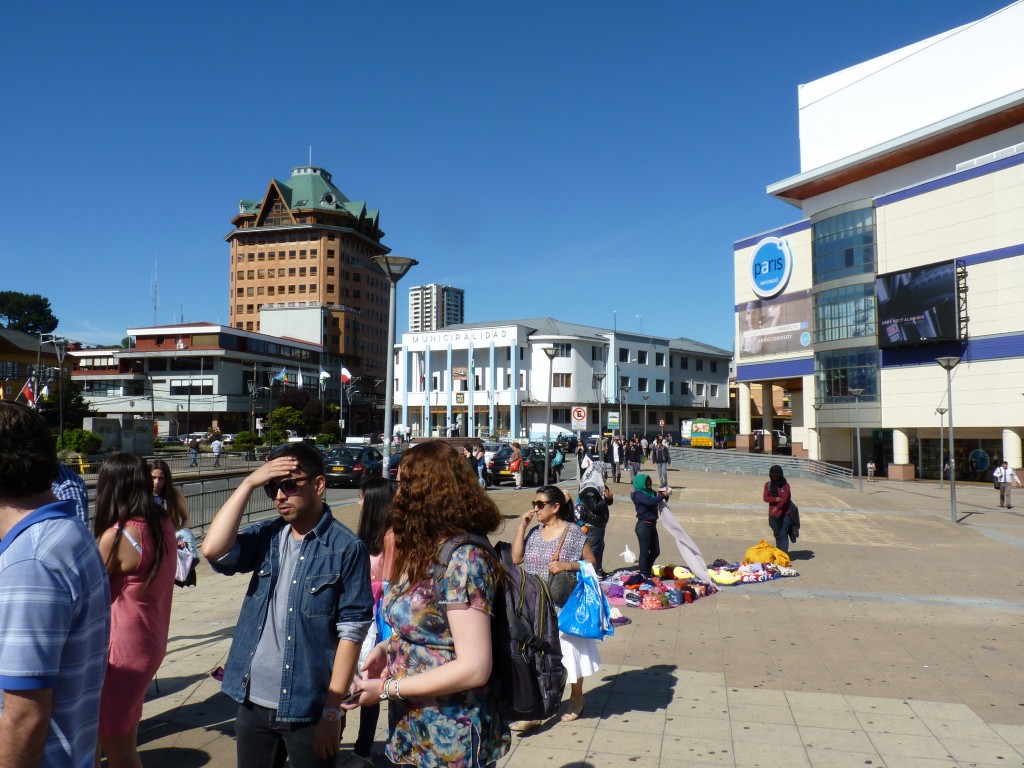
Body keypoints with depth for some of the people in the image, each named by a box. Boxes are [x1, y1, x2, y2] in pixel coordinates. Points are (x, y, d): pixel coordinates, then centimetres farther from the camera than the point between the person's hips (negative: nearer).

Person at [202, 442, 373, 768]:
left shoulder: (346, 548, -13)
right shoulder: (267, 536, 3)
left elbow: (352, 630, -13)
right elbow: (213, 551, -13)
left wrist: (332, 710, -14)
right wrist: (248, 484, -12)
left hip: (308, 709, -5)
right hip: (253, 703, 5)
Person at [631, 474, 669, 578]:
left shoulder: (650, 492, 10)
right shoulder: (638, 494, -14)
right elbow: (650, 501, -30)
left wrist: (664, 494, -5)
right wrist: (663, 495, -22)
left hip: (652, 525, 9)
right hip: (643, 526, -9)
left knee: (655, 551, 16)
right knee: (644, 552, 0)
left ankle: (647, 572, 32)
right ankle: (644, 576, 10)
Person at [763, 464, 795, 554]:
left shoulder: (785, 485, -5)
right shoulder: (768, 485, 6)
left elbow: (785, 499, -16)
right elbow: (766, 498, 0)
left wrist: (777, 508, -32)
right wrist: (775, 499, -20)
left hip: (785, 514, -4)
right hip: (773, 515, 4)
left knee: (783, 535, -9)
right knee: (777, 535, 13)